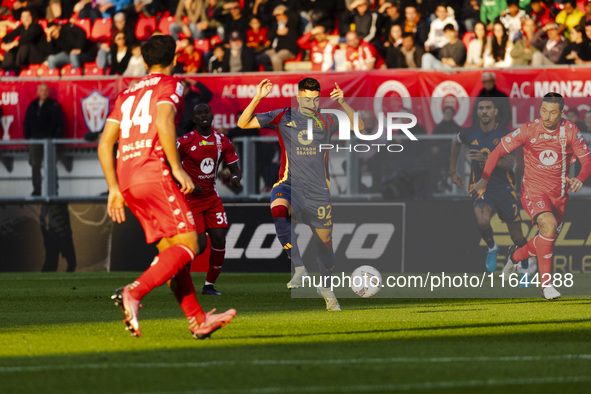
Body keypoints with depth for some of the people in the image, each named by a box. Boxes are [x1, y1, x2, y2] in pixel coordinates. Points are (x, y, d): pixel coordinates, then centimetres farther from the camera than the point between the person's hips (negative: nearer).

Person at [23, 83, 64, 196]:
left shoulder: (53, 105, 1)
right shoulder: (32, 105, 13)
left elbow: (59, 123, -2)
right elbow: (26, 123, 17)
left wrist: (55, 137, -10)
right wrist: (27, 137, 7)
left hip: (49, 139, -4)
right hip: (35, 139, 4)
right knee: (35, 165, 3)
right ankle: (36, 190, 8)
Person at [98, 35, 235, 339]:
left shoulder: (126, 94, 24)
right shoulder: (170, 85, 5)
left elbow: (105, 143, 18)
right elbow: (163, 122, -15)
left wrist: (114, 188, 20)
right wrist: (177, 167, -13)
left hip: (126, 180, 8)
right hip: (154, 174, -8)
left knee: (170, 250, 11)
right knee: (187, 244, -8)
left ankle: (198, 320, 9)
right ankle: (133, 293, -27)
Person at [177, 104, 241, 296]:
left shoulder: (222, 141, 1)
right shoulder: (185, 142, -11)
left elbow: (235, 168, 7)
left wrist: (235, 177, -17)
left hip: (211, 197, 5)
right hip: (190, 199, -5)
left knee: (219, 240, -7)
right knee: (200, 244, -13)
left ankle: (209, 285, 7)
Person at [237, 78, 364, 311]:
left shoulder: (326, 122, 7)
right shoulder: (283, 118, 2)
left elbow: (358, 127, 10)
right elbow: (243, 123, -1)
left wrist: (343, 104, -6)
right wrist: (257, 98, -17)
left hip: (318, 187, 2)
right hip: (290, 184, -2)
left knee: (324, 239, 7)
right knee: (278, 210, -36)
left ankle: (326, 287, 32)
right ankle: (299, 270, -35)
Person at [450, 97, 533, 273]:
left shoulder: (505, 134, -9)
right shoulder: (469, 133, -2)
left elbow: (510, 162, -19)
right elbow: (456, 142, 22)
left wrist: (486, 160, -35)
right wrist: (453, 170, 26)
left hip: (504, 188, 0)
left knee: (517, 237, 2)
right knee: (483, 222, -30)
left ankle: (525, 268, 31)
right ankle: (492, 248, 2)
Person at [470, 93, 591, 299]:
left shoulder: (570, 131, -7)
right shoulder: (529, 130, -14)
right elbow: (498, 151, -8)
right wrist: (484, 179, -18)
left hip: (559, 195, 4)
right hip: (533, 191, -4)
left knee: (547, 241, 14)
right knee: (549, 224, -31)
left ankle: (515, 255, 47)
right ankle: (546, 282, -25)